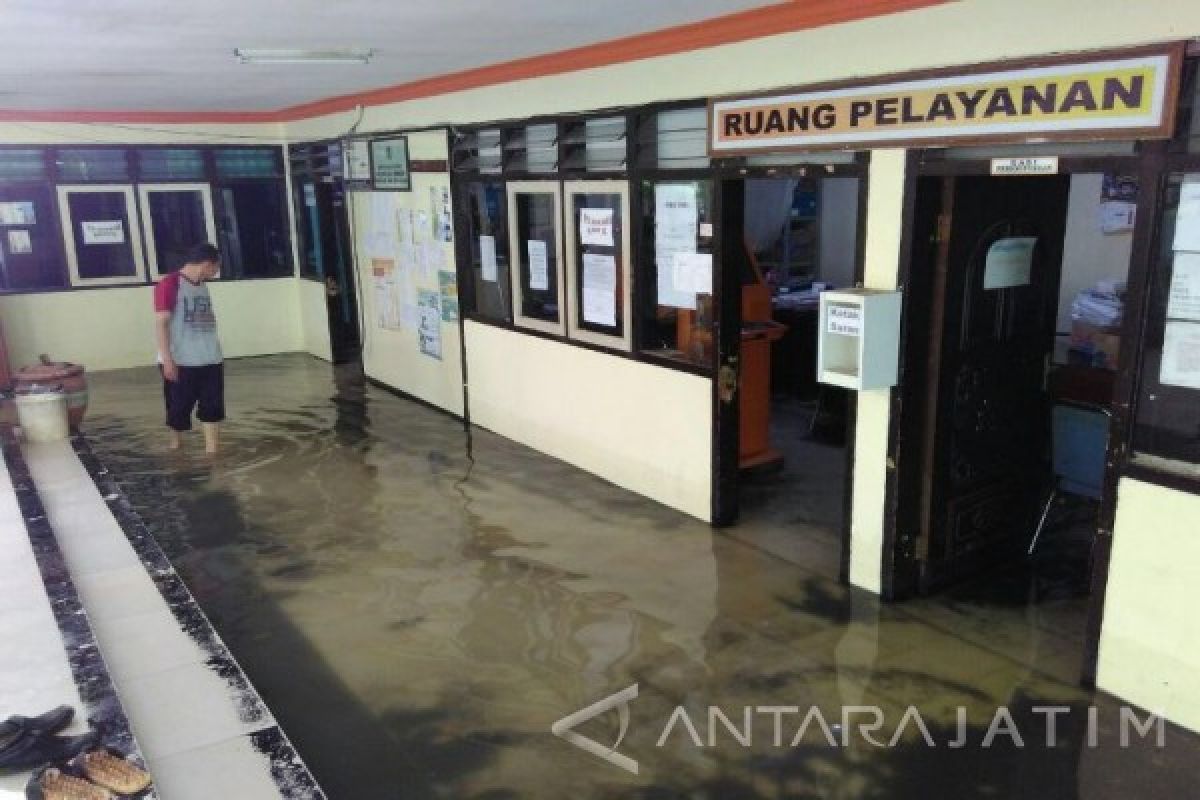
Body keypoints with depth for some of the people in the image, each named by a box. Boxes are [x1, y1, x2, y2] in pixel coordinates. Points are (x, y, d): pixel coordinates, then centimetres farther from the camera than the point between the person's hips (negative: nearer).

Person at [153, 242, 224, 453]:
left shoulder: (202, 286, 12)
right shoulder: (169, 285, -11)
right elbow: (161, 323, -15)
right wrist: (167, 359, -19)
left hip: (210, 360, 7)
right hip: (181, 362, -7)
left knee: (211, 408, 5)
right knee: (178, 408, 7)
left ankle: (212, 451, 10)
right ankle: (176, 445, 27)